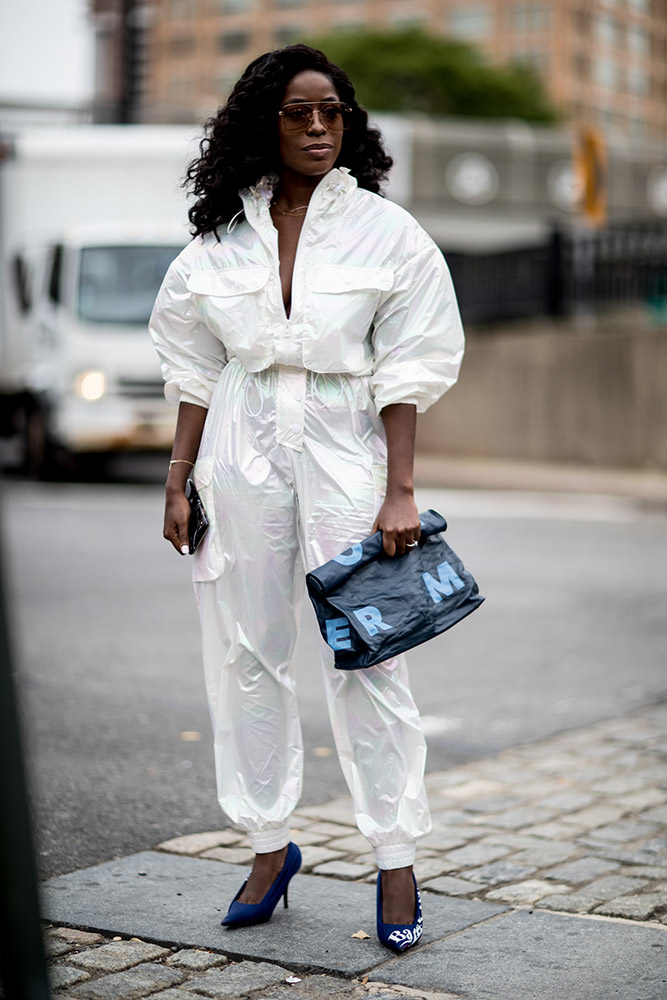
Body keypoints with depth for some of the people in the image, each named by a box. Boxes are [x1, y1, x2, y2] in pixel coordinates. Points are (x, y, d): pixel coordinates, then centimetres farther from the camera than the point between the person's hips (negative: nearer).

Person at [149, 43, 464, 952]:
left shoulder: (386, 230, 0)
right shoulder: (220, 234, 7)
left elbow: (406, 370, -3)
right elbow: (197, 366, 11)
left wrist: (399, 491, -9)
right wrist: (178, 483, 7)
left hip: (343, 444, -3)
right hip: (242, 446, 3)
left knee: (365, 660, -3)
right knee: (246, 656, 7)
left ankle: (397, 864, 8)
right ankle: (270, 848, 20)